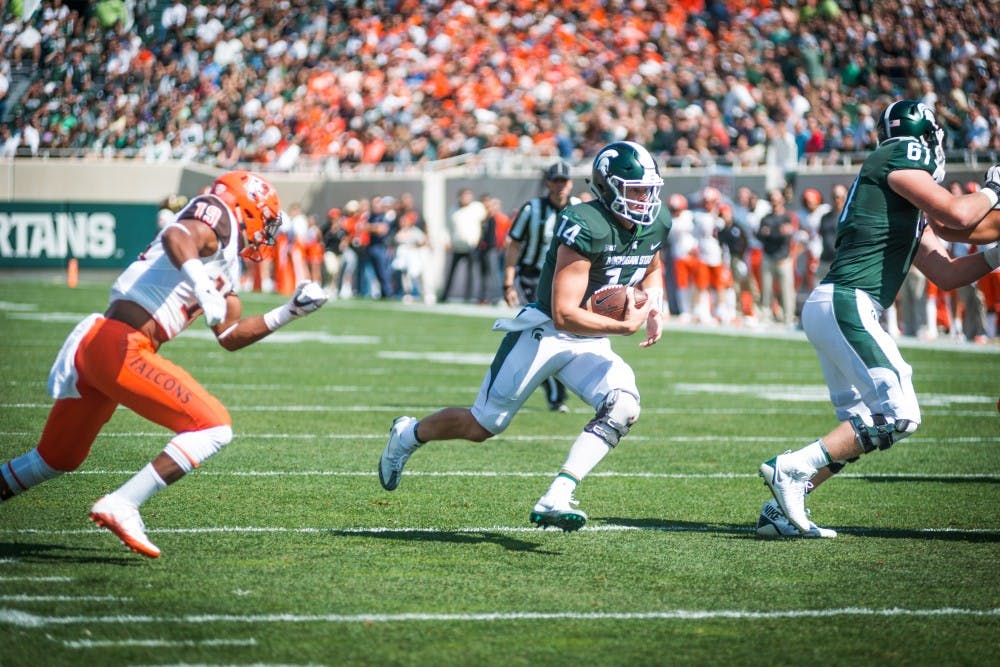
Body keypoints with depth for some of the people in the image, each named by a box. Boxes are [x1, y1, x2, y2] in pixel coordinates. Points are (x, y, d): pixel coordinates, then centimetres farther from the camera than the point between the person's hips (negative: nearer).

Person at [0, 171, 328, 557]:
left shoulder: (226, 268, 25)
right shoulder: (218, 216, -1)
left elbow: (229, 336, 28)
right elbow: (177, 236, -23)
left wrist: (290, 312, 27)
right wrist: (204, 287, -36)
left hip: (93, 345, 10)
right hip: (121, 346, -10)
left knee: (58, 458, 24)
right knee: (214, 427, -10)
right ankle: (121, 507, -16)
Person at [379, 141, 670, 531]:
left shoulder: (656, 224, -2)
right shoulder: (585, 227, -27)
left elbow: (652, 270, 23)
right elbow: (564, 314, -29)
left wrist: (654, 308, 3)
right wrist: (625, 326, -30)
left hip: (591, 344, 6)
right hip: (544, 334, -6)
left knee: (623, 408, -23)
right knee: (483, 425, 3)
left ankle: (554, 502, -25)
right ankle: (408, 435, 34)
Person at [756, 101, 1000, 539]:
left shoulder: (911, 212, 25)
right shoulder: (898, 158, -3)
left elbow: (947, 275, 28)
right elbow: (958, 215, -12)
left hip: (829, 308, 10)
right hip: (847, 305, -10)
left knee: (860, 428, 14)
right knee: (898, 416, -13)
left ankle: (781, 510, 11)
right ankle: (791, 468, -13)